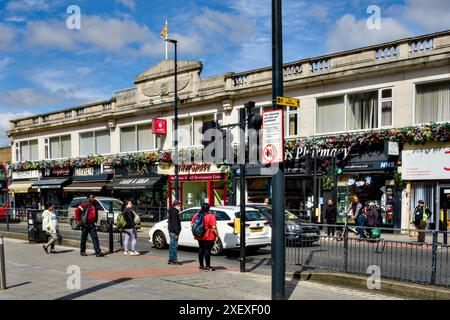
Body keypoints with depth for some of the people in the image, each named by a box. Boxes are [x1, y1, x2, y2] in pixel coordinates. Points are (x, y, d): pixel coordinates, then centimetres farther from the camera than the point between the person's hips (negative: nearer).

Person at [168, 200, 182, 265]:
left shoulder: (173, 211, 19)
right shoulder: (174, 212, -14)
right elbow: (175, 223, -20)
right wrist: (176, 233, -21)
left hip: (171, 231, 11)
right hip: (174, 232, -11)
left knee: (172, 246, 13)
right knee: (174, 245, -8)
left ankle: (170, 259, 18)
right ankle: (174, 260, -6)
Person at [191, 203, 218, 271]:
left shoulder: (196, 215, 6)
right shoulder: (210, 216, -12)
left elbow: (192, 225, 12)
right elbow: (214, 227, -16)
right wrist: (217, 235, -8)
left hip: (199, 237, 6)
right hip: (208, 237, -6)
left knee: (201, 249, 14)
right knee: (207, 250, -3)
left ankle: (201, 265, 21)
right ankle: (207, 266, -1)